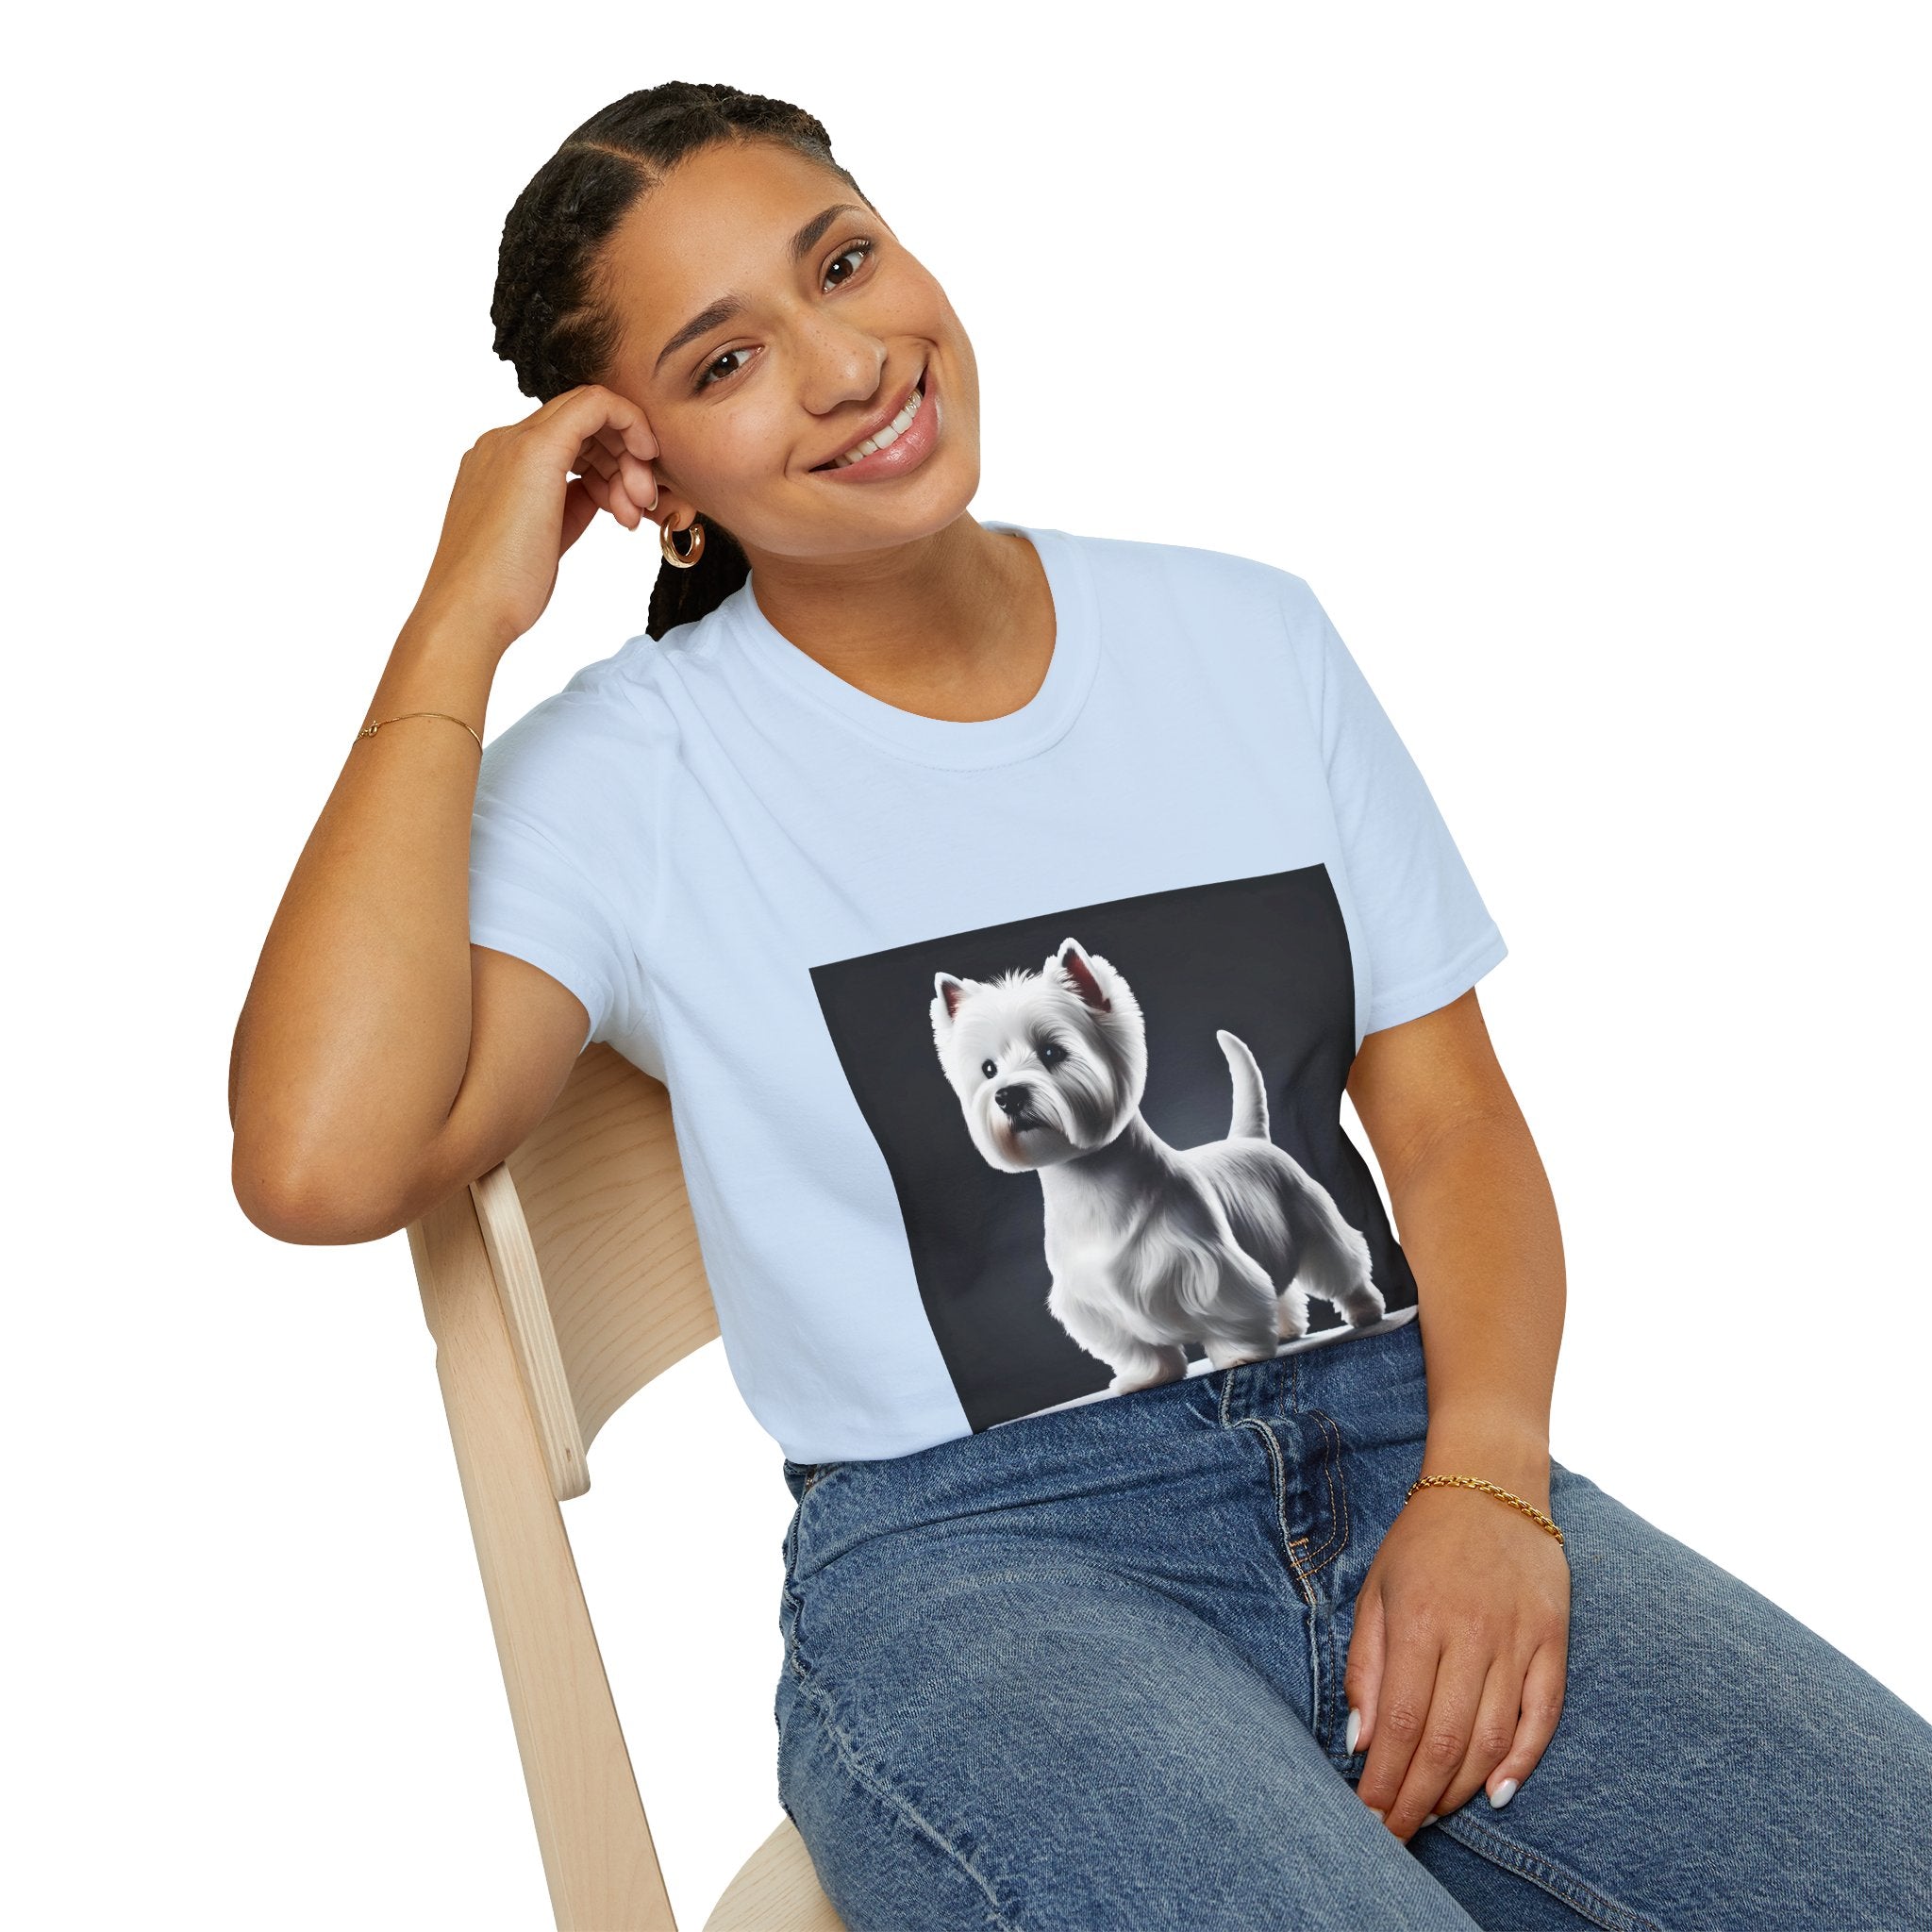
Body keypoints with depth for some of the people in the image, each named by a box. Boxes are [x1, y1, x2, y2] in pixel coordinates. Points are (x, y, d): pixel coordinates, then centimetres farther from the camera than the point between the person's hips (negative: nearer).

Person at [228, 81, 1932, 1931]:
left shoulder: (1245, 634, 11)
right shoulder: (626, 775, -1)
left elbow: (1451, 1113, 9)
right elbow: (321, 1163, -18)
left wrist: (1485, 1479, -9)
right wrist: (459, 623, -11)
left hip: (1400, 1451, 4)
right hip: (967, 1561, -3)